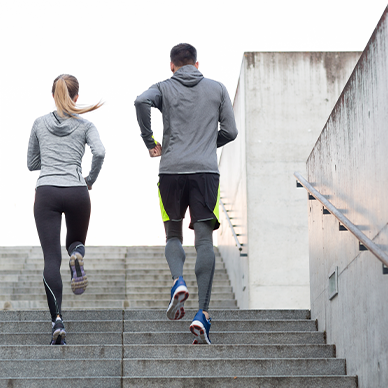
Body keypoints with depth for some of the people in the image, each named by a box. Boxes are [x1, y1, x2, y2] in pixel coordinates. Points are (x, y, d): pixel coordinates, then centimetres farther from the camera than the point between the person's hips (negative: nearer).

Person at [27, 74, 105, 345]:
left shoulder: (40, 124, 12)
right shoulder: (85, 125, 7)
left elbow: (32, 163, 18)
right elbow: (100, 152, -11)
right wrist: (91, 179, 4)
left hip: (46, 192, 0)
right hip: (76, 192, 0)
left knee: (52, 259, -3)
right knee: (76, 241, 25)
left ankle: (57, 320, -19)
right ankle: (77, 255, -13)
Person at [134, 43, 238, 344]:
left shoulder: (165, 88, 9)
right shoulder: (218, 89, 14)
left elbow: (142, 101, -13)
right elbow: (230, 131, 11)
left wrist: (149, 142, -2)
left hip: (172, 171, 0)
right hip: (206, 171, 0)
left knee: (173, 235, 16)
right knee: (204, 241, -3)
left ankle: (178, 282, -13)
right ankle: (202, 314, -13)